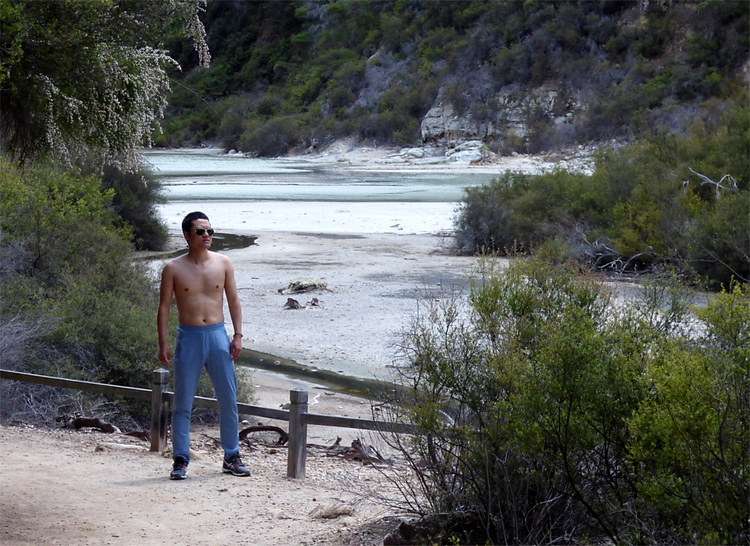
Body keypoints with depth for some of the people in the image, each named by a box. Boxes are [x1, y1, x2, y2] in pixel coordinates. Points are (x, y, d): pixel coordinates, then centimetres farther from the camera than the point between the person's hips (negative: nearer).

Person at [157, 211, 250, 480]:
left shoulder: (223, 263, 4)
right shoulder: (173, 269, -3)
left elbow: (233, 300, 8)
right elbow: (164, 306, 0)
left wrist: (238, 336, 1)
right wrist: (163, 344, -5)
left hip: (218, 335, 2)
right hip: (188, 337, -2)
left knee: (228, 400, 5)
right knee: (183, 403, 2)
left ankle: (232, 457, 17)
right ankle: (180, 460, 11)